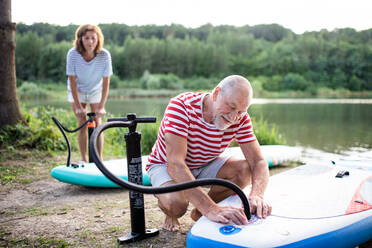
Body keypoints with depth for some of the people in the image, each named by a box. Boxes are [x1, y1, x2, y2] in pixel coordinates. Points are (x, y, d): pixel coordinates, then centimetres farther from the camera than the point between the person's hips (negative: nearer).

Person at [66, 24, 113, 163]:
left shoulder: (104, 55, -28)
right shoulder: (73, 54, -29)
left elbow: (106, 82, -22)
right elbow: (72, 81, -22)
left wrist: (101, 107, -25)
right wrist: (78, 106, -23)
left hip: (95, 91, 0)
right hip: (77, 91, 0)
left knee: (97, 124, -5)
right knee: (82, 124, -5)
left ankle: (99, 158, 6)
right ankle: (84, 159, 5)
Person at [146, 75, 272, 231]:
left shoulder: (240, 119, -18)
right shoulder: (181, 106, -33)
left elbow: (259, 162, -21)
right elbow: (175, 164, -43)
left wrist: (256, 195, -44)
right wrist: (211, 209, -53)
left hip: (204, 165, 5)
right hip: (165, 165, -4)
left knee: (244, 170, -22)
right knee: (176, 203, -35)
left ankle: (199, 212, 2)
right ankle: (170, 214, 6)